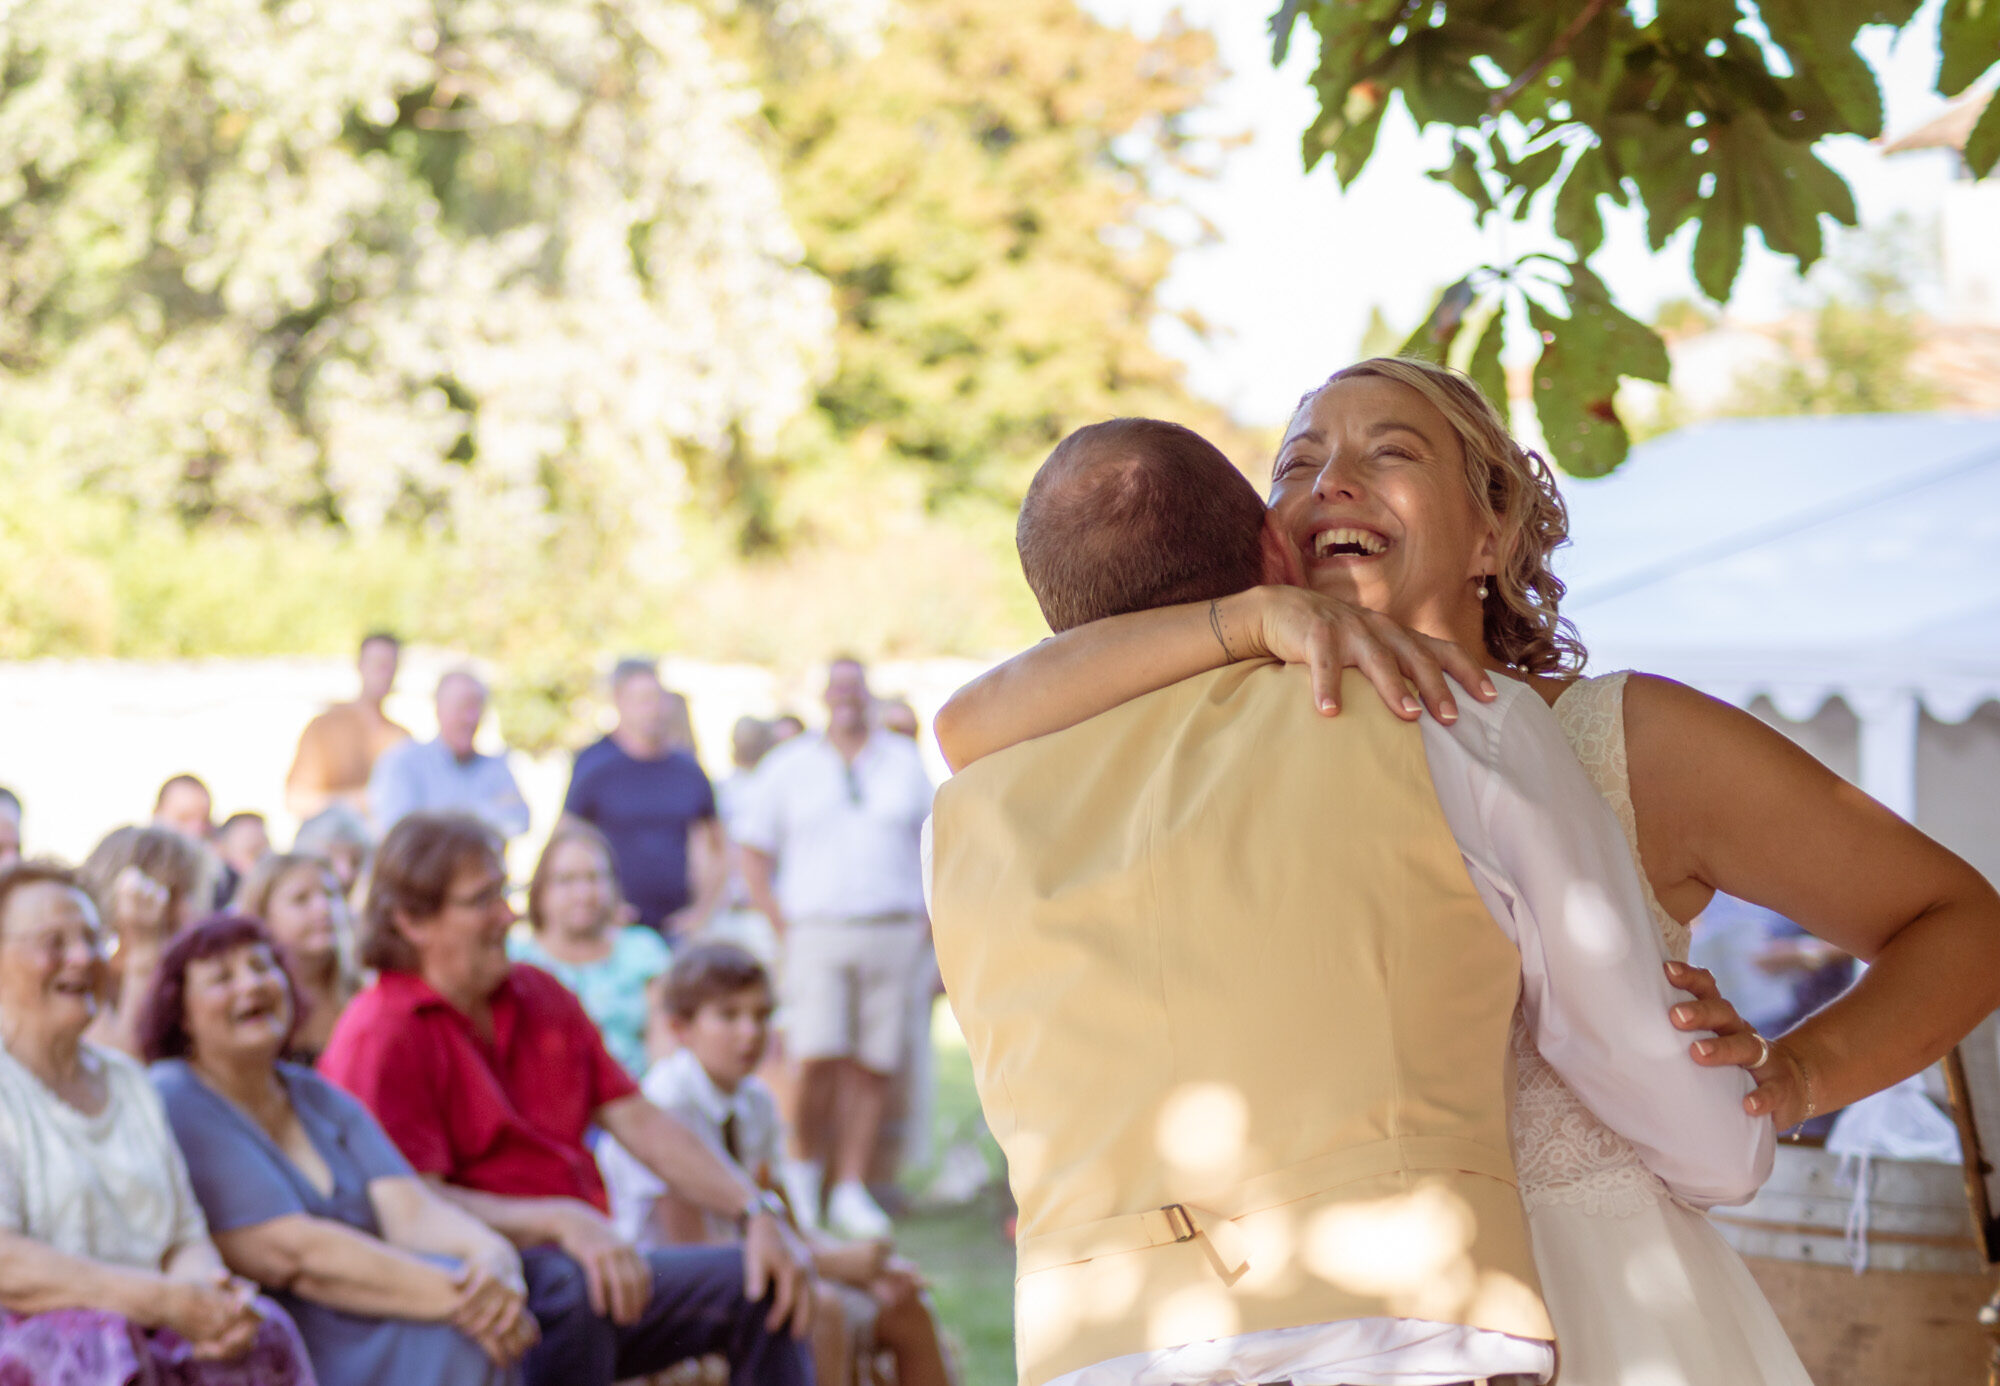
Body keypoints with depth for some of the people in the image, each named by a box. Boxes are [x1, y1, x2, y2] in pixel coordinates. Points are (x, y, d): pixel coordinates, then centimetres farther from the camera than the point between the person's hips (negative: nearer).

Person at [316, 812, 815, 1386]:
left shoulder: (539, 997, 16)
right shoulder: (377, 1037, -9)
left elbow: (638, 1122, 13)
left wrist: (756, 1212, 0)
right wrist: (559, 1222, -33)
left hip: (593, 1262, 8)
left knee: (758, 1282, -6)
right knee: (568, 1286, -38)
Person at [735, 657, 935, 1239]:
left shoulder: (907, 762, 14)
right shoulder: (788, 766, 10)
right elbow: (753, 850, 10)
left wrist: (927, 923, 3)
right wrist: (781, 924, 0)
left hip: (893, 931, 2)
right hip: (818, 931, -2)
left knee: (872, 1066, -1)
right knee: (817, 1060, -14)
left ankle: (850, 1190, 6)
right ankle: (805, 1170, 8)